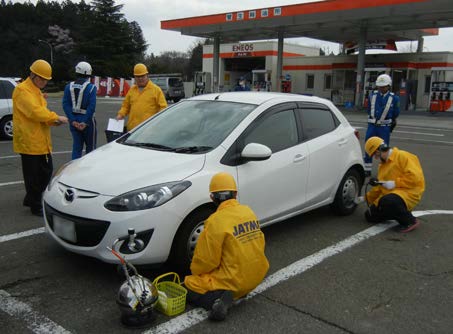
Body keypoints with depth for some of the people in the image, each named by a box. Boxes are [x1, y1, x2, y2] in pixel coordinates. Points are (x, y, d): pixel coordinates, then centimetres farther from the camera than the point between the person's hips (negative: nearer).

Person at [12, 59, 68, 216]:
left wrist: (53, 121, 1)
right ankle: (36, 206, 12)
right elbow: (34, 111, -23)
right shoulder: (22, 90, -12)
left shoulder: (36, 91, 19)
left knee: (47, 171, 15)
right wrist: (56, 117, -17)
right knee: (32, 175, 0)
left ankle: (30, 199, 31)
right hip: (29, 141, -9)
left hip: (41, 140, 9)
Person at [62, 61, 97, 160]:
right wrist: (85, 122, -13)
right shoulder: (91, 87, -10)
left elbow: (66, 105, -5)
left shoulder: (69, 87, 2)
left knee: (76, 147, 11)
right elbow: (91, 107, -18)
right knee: (90, 147, 9)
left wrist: (73, 120, -7)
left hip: (74, 121, 4)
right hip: (86, 119, -4)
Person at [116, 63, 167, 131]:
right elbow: (125, 106, 22)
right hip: (132, 128, 5)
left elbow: (163, 107, -1)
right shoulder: (132, 90, 16)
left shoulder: (156, 89, 2)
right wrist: (121, 114, 5)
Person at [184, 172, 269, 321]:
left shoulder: (216, 221, -20)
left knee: (189, 285, 6)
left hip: (234, 280, -7)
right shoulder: (249, 211, 1)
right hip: (257, 275, 7)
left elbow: (206, 260, -15)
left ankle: (219, 297, -16)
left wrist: (195, 272, 6)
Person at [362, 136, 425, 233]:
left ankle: (410, 221, -16)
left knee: (387, 202, -40)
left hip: (408, 193, -9)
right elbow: (380, 187, 26)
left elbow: (415, 177, -20)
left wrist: (395, 183, -19)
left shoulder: (403, 156, -8)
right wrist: (366, 198, 24)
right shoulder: (382, 165, 20)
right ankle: (399, 213, 11)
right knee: (370, 216, -1)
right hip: (389, 194, 9)